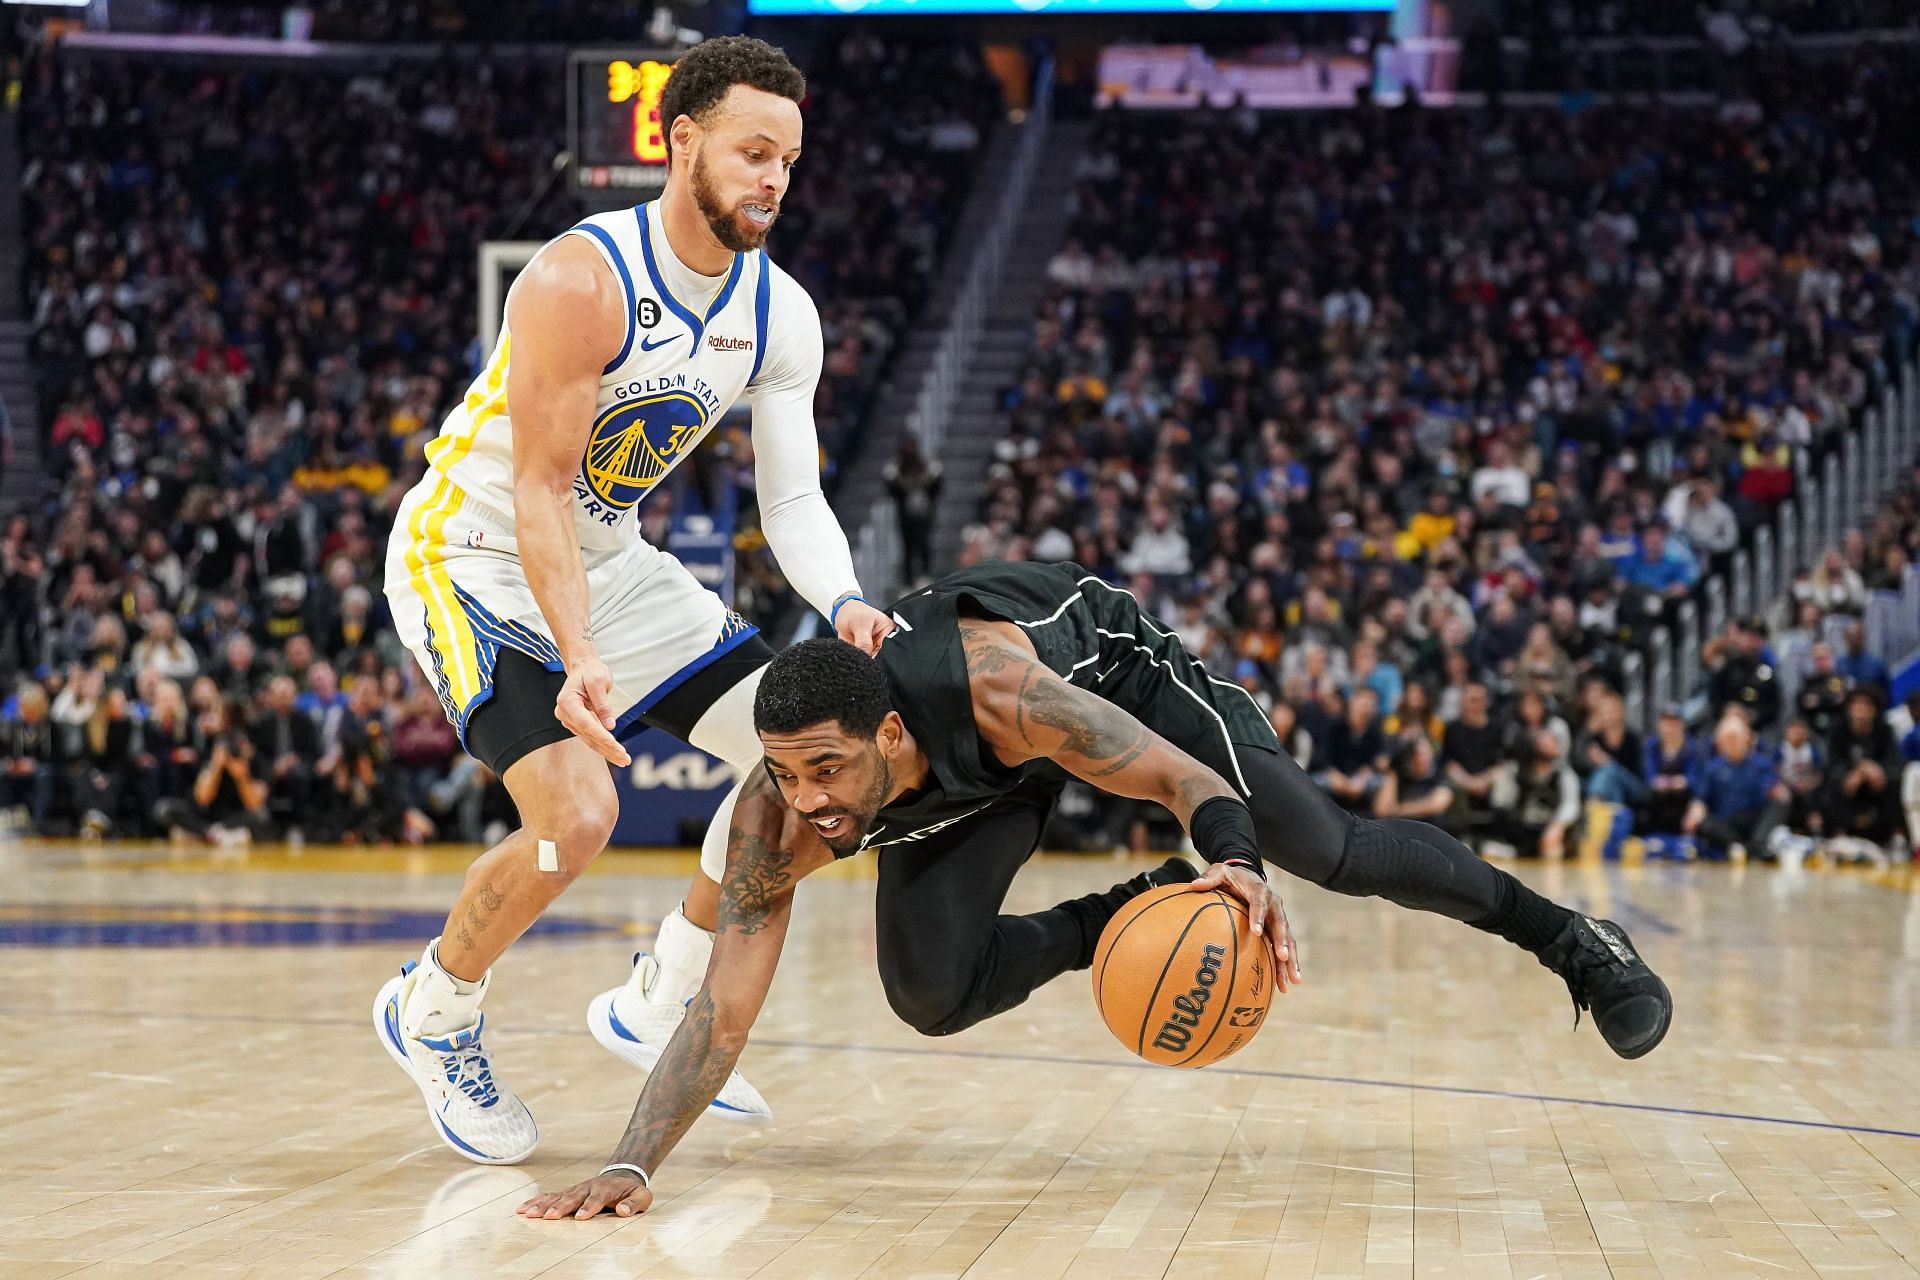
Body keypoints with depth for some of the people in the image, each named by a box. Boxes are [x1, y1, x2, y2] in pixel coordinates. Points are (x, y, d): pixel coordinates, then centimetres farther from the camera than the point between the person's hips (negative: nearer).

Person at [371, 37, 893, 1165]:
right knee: (575, 815, -25)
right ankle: (432, 1014, 3)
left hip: (611, 561, 8)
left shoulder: (782, 314, -4)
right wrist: (581, 663, -41)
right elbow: (541, 490, -28)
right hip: (474, 558, -8)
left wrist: (844, 605, -27)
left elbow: (794, 498, -5)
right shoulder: (582, 281, -26)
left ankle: (659, 1003, 15)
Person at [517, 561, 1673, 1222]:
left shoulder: (993, 687, -46)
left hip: (1103, 655, -3)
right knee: (933, 995, -15)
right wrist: (632, 1167, -49)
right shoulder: (776, 819, -36)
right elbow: (722, 1011, -35)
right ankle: (1121, 923, 11)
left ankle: (1567, 935, 21)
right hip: (985, 779, 3)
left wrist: (1235, 864, -64)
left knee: (1328, 850, -2)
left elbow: (1187, 780, -41)